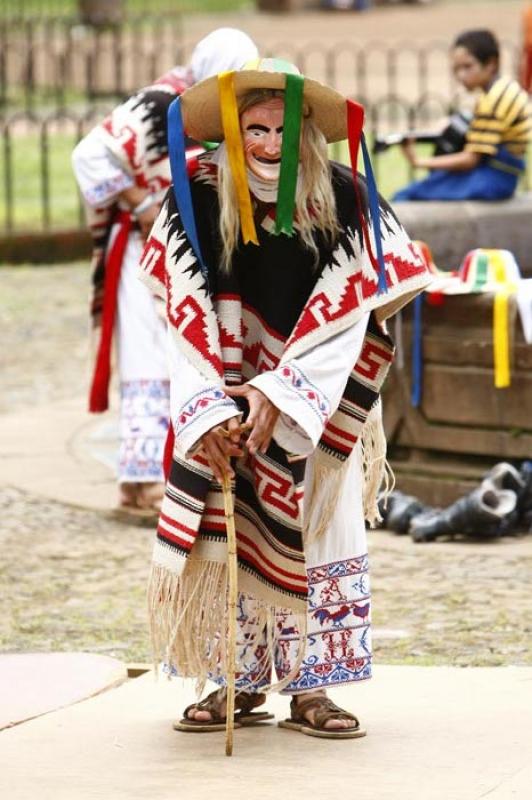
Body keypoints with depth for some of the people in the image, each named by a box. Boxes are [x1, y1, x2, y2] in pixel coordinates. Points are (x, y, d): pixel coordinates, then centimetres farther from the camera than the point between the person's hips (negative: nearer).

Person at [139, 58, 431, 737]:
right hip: (225, 398, 1)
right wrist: (208, 408, -24)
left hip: (318, 399, 0)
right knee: (229, 533, -2)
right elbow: (188, 318, -14)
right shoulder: (198, 197, -12)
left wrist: (282, 393, -22)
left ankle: (309, 689, 4)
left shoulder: (342, 199, -13)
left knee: (316, 529, -2)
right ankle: (241, 682, 9)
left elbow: (345, 316, -15)